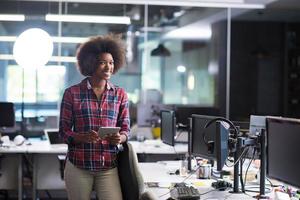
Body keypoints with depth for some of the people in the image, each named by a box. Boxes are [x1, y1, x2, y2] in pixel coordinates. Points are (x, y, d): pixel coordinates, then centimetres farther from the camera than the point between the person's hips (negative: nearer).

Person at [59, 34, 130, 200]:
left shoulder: (120, 95, 6)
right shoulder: (72, 93, 0)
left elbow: (125, 129, 9)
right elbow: (64, 131, 0)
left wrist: (120, 138, -14)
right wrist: (83, 137, -19)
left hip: (109, 167, 1)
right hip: (78, 166, -1)